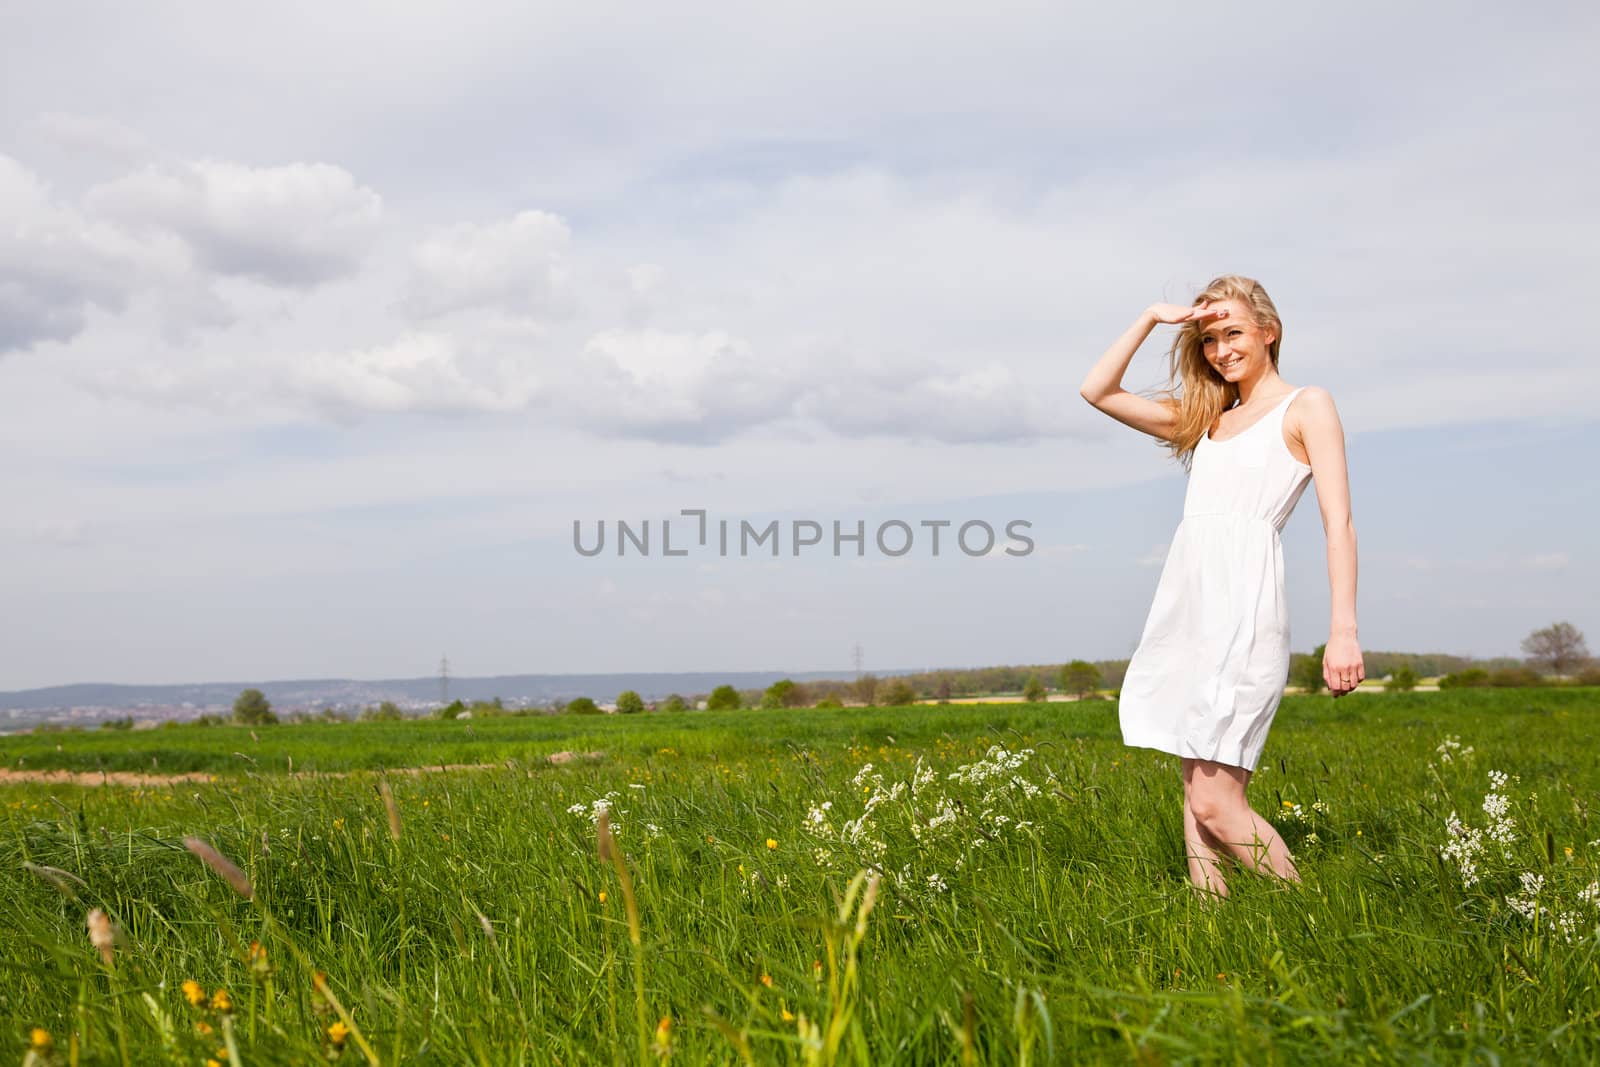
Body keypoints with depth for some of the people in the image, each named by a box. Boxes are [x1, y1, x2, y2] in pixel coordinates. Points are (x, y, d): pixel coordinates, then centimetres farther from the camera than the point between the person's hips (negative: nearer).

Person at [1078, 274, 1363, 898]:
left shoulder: (1306, 407, 4)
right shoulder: (1204, 419, 22)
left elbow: (1338, 523, -5)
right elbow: (1097, 391, 23)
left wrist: (1344, 629, -15)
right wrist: (1151, 319, 15)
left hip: (1245, 604, -7)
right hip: (1185, 606, 7)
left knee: (1215, 802, -12)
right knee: (1198, 792, 3)